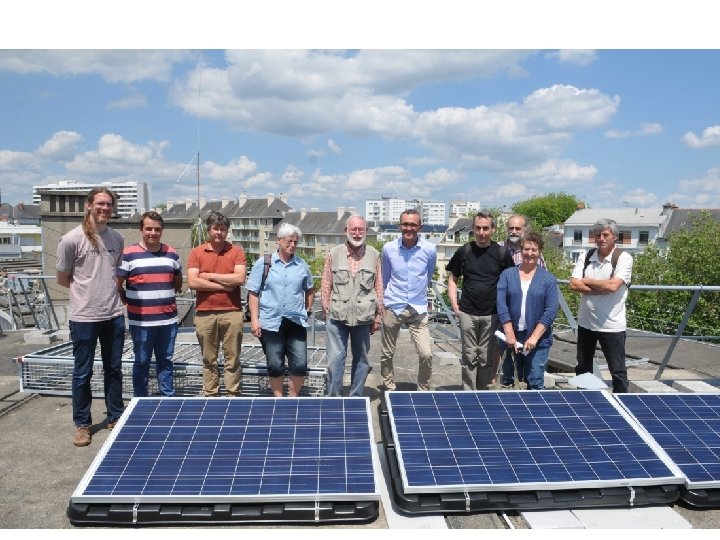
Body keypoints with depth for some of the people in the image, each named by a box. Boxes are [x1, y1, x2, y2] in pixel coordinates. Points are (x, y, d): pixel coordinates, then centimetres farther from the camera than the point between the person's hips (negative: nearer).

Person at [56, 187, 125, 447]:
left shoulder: (117, 238, 5)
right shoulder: (72, 239, -9)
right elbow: (62, 279, 0)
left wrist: (108, 289, 3)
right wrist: (86, 289, 2)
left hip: (114, 315, 5)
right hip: (84, 317, -4)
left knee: (114, 369, 15)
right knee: (82, 373, 7)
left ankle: (116, 417, 28)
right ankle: (82, 424, 21)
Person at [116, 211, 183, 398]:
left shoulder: (172, 254, 7)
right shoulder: (129, 254, -5)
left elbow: (178, 281, 21)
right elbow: (117, 284, 0)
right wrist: (129, 303, -1)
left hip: (168, 319, 4)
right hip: (141, 321, -3)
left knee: (166, 361, 14)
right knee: (142, 363, 8)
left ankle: (169, 398, 23)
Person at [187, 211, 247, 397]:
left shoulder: (236, 251, 4)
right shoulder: (196, 253, 5)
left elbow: (240, 278, -10)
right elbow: (192, 282, -6)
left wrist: (211, 276, -7)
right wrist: (222, 286, -9)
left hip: (232, 313, -1)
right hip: (204, 314, 1)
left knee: (232, 359, 5)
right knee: (209, 360, 10)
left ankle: (233, 395, 13)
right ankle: (210, 395, 20)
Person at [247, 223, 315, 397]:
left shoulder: (301, 265, 9)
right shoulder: (263, 263, 1)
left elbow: (309, 289, 23)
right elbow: (253, 293, -1)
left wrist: (307, 310, 12)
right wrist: (254, 319, -7)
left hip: (296, 322, 2)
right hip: (271, 322, -2)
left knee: (300, 365, -1)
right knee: (275, 366, 6)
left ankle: (293, 398, 18)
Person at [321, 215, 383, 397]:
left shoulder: (374, 255, 5)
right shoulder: (333, 254, 4)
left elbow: (378, 288, 7)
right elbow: (326, 286, 6)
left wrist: (378, 316, 6)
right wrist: (327, 311, 2)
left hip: (363, 318, 1)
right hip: (337, 317, -1)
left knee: (361, 359, 11)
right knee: (335, 360, -4)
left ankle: (356, 397, 25)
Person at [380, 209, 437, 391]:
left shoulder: (429, 249, -5)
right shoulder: (388, 248, -3)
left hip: (418, 309, 0)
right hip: (392, 308, 1)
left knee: (426, 355, -7)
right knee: (386, 355, 8)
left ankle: (424, 390, 14)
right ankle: (389, 389, 28)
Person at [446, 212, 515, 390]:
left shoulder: (501, 253, 0)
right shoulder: (464, 252, 3)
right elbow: (452, 279, 12)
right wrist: (454, 304, 2)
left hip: (492, 315, -1)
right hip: (467, 313, 1)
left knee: (488, 358, 6)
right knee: (469, 357, 6)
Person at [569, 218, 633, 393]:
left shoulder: (623, 258, -8)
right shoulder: (585, 257, 4)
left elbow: (613, 285, -22)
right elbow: (573, 285, -8)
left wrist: (587, 281, -9)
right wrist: (603, 289, -16)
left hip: (612, 325, -5)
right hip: (586, 322, 5)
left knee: (618, 371, 4)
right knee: (582, 368, 18)